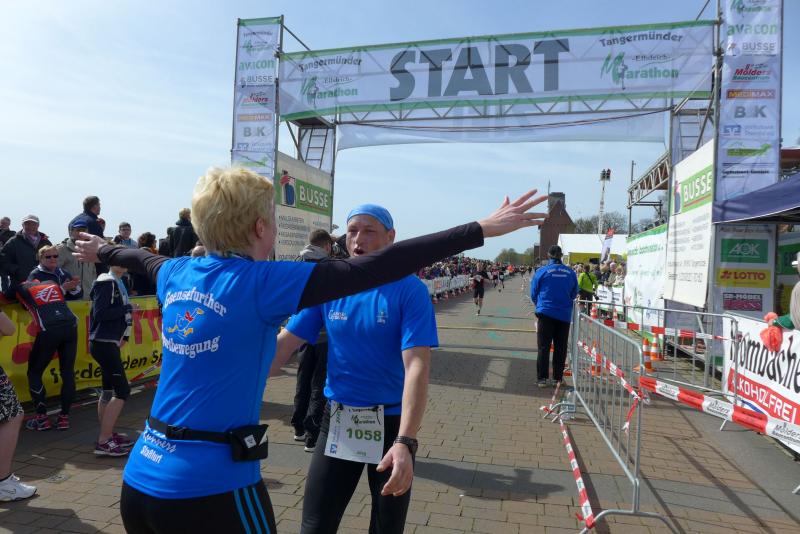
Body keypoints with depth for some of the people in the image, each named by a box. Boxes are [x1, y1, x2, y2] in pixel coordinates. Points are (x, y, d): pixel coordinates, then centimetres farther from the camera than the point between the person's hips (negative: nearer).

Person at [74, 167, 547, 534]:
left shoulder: (178, 275, 4)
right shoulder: (261, 282, -17)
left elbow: (144, 258, 27)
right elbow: (369, 270, -23)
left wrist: (104, 251, 51)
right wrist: (481, 230, -22)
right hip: (209, 489, -7)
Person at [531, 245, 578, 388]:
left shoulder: (542, 272, -6)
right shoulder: (571, 273, 0)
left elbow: (533, 294, 3)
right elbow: (574, 294, 11)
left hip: (546, 313, -2)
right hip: (564, 315, 2)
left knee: (543, 347, 4)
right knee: (560, 348, 11)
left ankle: (542, 378, 2)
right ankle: (558, 378, 15)